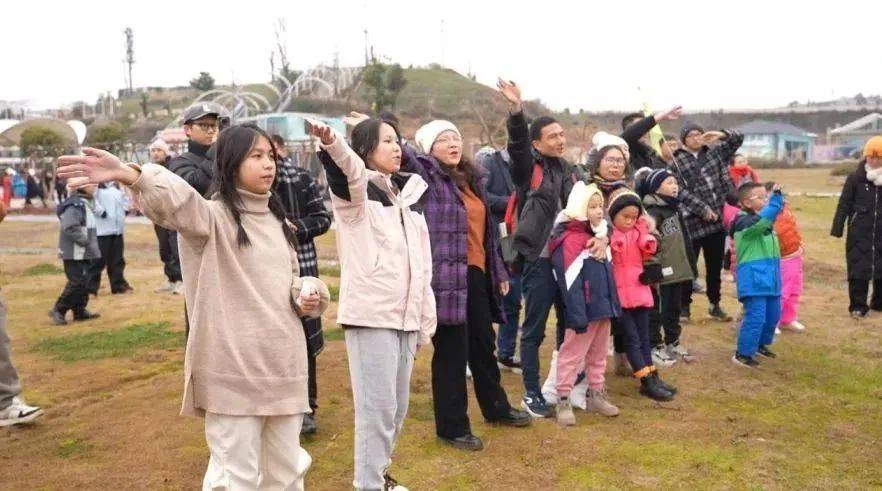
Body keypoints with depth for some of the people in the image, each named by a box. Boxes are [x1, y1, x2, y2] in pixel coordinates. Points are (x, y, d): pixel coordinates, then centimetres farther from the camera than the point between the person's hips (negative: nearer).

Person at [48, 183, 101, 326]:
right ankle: (58, 310, 3)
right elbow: (70, 228, -28)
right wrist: (86, 242, -21)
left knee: (83, 282, 14)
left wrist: (92, 246, 12)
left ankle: (80, 311, 23)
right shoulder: (75, 205, -19)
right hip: (75, 253, -10)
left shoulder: (86, 202, 13)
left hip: (83, 252, 10)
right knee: (77, 283, -8)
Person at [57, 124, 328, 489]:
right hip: (235, 372, -6)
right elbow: (177, 201, -31)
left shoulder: (277, 221, 12)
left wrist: (307, 296, 0)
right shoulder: (214, 217, -9)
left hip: (284, 367, 6)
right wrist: (127, 175, -51)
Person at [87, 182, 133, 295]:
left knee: (117, 260, 14)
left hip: (118, 228, 8)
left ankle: (119, 285, 23)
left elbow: (124, 196, 27)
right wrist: (100, 211, -20)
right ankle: (90, 288, 2)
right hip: (102, 229, -8)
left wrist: (124, 209, 11)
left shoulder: (116, 183, 17)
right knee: (98, 260, -6)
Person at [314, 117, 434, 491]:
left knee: (398, 405, 14)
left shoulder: (410, 196, 17)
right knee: (377, 406, -6)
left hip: (406, 316, 7)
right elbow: (349, 169, -27)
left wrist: (426, 322, 17)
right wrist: (331, 143, -50)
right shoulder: (357, 192, -1)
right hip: (371, 314, -7)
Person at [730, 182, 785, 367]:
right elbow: (764, 218, -33)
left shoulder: (763, 220, 13)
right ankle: (742, 353, -1)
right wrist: (776, 197, -38)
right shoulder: (744, 221, -16)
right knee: (755, 316, -11)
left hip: (769, 275, 9)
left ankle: (761, 343, 38)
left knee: (773, 314, 18)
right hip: (753, 277, -9)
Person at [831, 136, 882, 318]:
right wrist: (837, 228, -4)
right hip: (859, 233, -2)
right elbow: (844, 205, -1)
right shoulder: (855, 178, -2)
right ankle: (858, 306, 10)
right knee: (858, 269, 1)